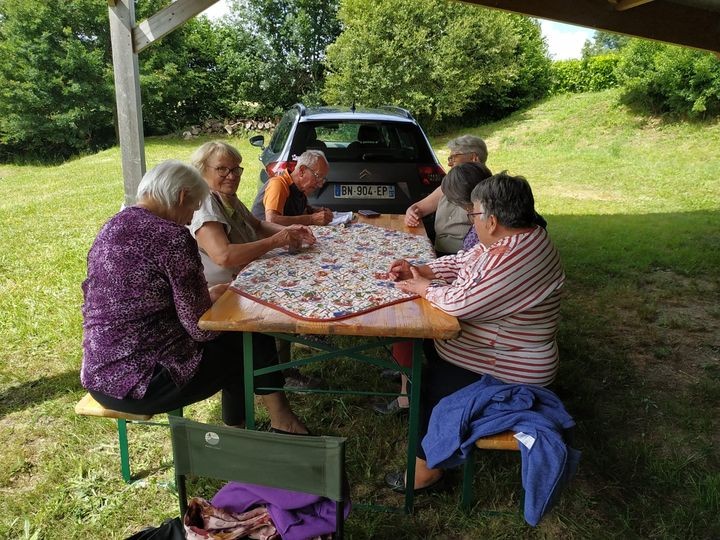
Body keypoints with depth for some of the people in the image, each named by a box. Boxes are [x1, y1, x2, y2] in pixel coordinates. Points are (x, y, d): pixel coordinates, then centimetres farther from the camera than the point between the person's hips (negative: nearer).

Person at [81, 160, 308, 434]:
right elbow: (201, 328, -18)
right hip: (141, 383, -9)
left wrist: (207, 295, 17)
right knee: (250, 341, 8)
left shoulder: (112, 227, 7)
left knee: (230, 338, 20)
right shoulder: (173, 238, -20)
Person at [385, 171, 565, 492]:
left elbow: (464, 302, -32)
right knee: (426, 342, 12)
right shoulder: (508, 240, 0)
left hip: (508, 370, -10)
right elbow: (461, 263, 9)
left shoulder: (517, 258, -33)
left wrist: (424, 288, -16)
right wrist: (420, 270, -3)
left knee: (433, 381, -6)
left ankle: (426, 468, 11)